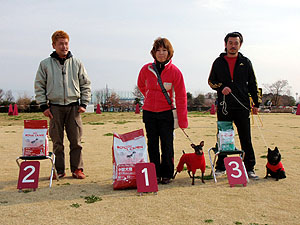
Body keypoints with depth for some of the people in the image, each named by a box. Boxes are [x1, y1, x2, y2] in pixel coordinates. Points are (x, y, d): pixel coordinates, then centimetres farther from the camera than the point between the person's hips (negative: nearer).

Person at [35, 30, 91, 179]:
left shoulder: (77, 64, 7)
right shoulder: (45, 64, 6)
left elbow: (86, 84, 11)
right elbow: (39, 86, 7)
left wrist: (83, 104, 2)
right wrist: (43, 105, 0)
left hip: (73, 107, 0)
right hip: (54, 107, 0)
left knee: (76, 140, 1)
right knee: (57, 142, 4)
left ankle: (77, 169, 11)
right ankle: (59, 170, 14)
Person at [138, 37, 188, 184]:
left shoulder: (174, 71, -8)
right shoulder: (146, 69, -1)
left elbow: (181, 96, -7)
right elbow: (141, 85, 20)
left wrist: (182, 120, -10)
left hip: (167, 113, -2)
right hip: (149, 112, 3)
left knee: (167, 145, 1)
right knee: (152, 145, 8)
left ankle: (167, 174, 15)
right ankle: (155, 174, 19)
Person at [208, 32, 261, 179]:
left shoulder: (245, 62, 10)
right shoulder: (218, 62, 10)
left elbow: (252, 84, 12)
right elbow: (211, 81, 11)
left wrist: (256, 103, 8)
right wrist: (221, 88, -9)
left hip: (242, 106, 0)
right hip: (224, 106, 0)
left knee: (246, 138, 2)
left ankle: (249, 168, 9)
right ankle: (221, 167, 13)